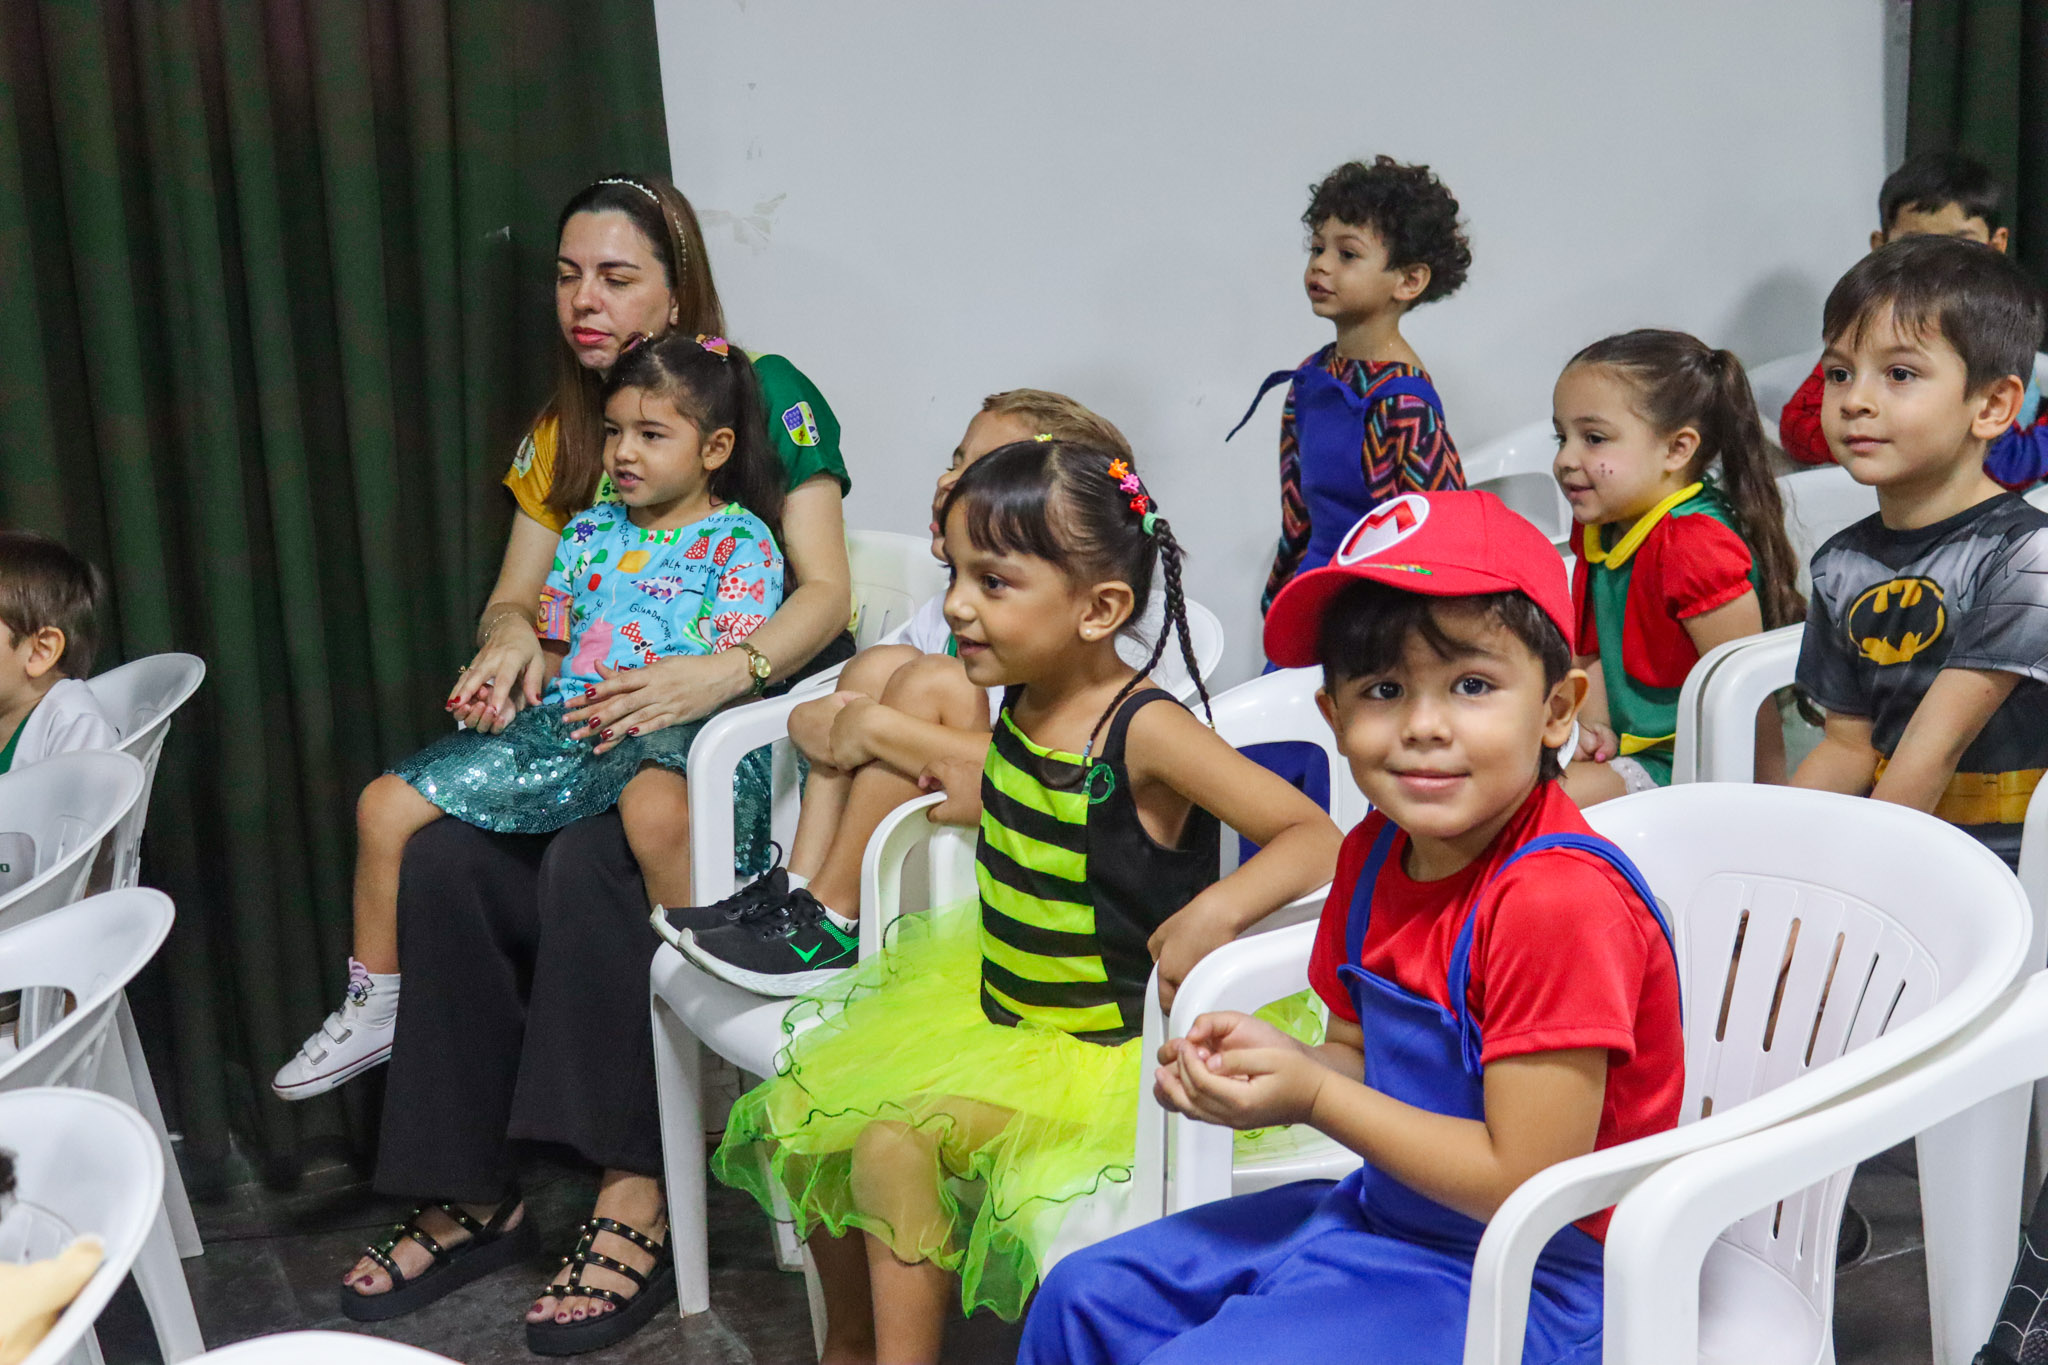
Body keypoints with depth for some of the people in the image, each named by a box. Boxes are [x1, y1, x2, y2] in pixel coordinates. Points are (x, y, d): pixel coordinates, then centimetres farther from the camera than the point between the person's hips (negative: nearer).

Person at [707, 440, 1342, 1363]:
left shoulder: (1146, 732, -25)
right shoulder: (1022, 705, -2)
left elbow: (1314, 837, -30)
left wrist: (1216, 909, -43)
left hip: (1101, 1054, -8)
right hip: (999, 1010, 9)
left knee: (894, 1134, -22)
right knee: (800, 1107, 8)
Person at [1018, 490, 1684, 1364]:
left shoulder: (1560, 904, -28)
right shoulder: (1376, 854, -1)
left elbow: (1526, 1182, -26)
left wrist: (1311, 1096, -21)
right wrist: (1272, 1060, -11)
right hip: (1383, 1214, 9)